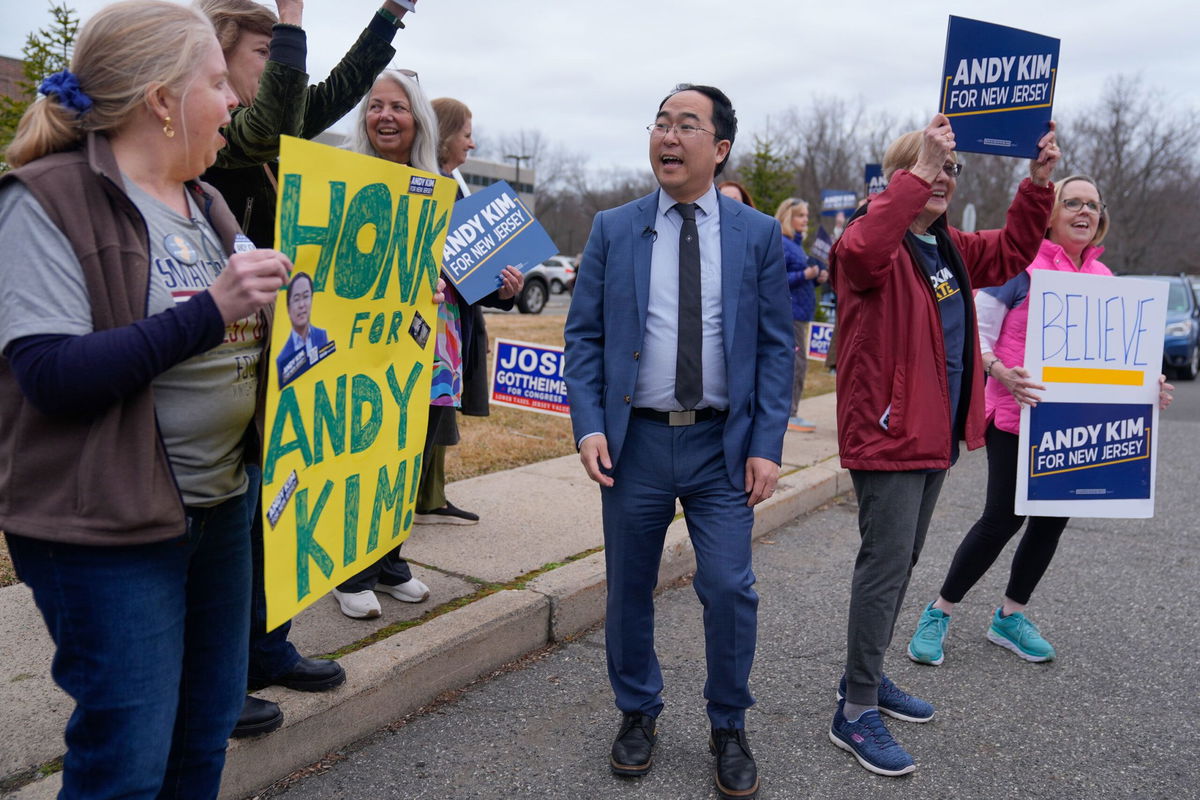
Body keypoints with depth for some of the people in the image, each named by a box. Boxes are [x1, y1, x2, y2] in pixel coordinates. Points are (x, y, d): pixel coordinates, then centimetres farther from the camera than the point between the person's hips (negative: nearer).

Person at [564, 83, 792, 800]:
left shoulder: (759, 235, 3)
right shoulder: (613, 230, 4)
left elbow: (776, 346, 1)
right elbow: (584, 337, 3)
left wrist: (768, 444, -6)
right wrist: (588, 427, -8)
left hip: (722, 445, -1)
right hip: (634, 441, 1)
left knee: (729, 590, -2)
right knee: (629, 590, 11)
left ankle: (730, 728, 23)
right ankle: (638, 714, 34)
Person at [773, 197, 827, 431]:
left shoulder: (796, 243, 19)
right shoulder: (781, 244, -12)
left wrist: (817, 278, 9)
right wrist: (804, 275, -24)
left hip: (800, 312, 10)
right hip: (789, 312, -10)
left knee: (795, 362, 12)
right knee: (797, 362, -9)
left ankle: (788, 412, 19)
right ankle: (789, 414, -4)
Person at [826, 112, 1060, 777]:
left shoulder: (951, 249, 15)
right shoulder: (876, 241, -13)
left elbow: (1010, 253, 26)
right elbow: (861, 251, -36)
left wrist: (1038, 184, 13)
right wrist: (917, 171, -34)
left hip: (935, 433, 10)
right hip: (886, 431, -9)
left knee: (900, 561, 17)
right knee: (885, 564, -7)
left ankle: (867, 677, 32)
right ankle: (855, 713, 4)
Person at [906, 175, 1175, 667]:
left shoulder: (1103, 278, 11)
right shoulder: (1020, 262, -9)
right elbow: (978, 333, -10)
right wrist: (1002, 375, -26)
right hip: (1016, 417, -6)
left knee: (1053, 517, 10)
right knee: (1003, 518, -6)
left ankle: (1010, 617, 27)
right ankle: (938, 614, 9)